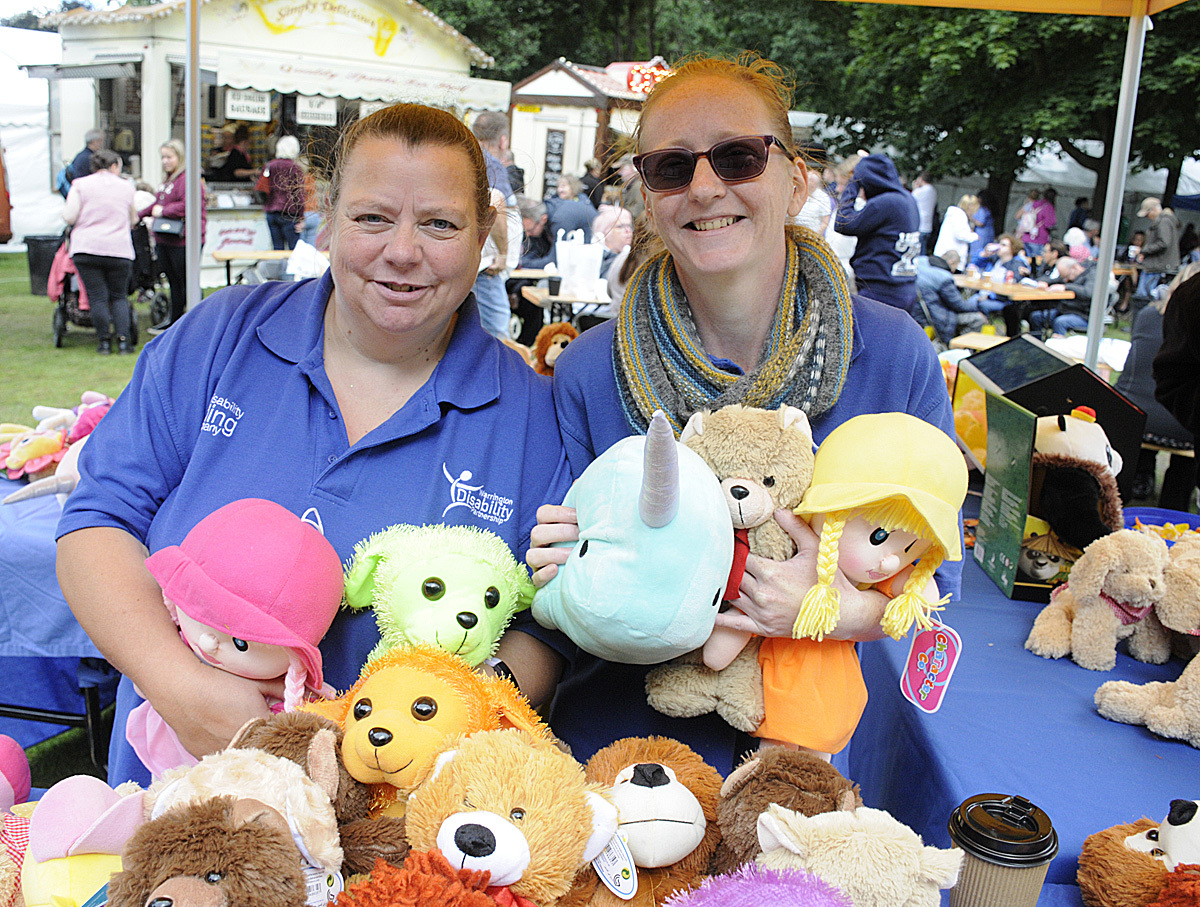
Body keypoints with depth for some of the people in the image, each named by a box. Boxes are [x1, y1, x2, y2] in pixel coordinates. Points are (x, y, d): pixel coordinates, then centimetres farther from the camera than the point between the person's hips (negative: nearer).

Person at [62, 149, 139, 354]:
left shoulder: (81, 185, 4)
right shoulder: (126, 187, 10)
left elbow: (69, 216, -2)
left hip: (87, 247, -1)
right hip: (119, 249, 1)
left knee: (97, 297, 2)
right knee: (119, 296, 10)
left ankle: (104, 341, 3)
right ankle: (123, 340, -2)